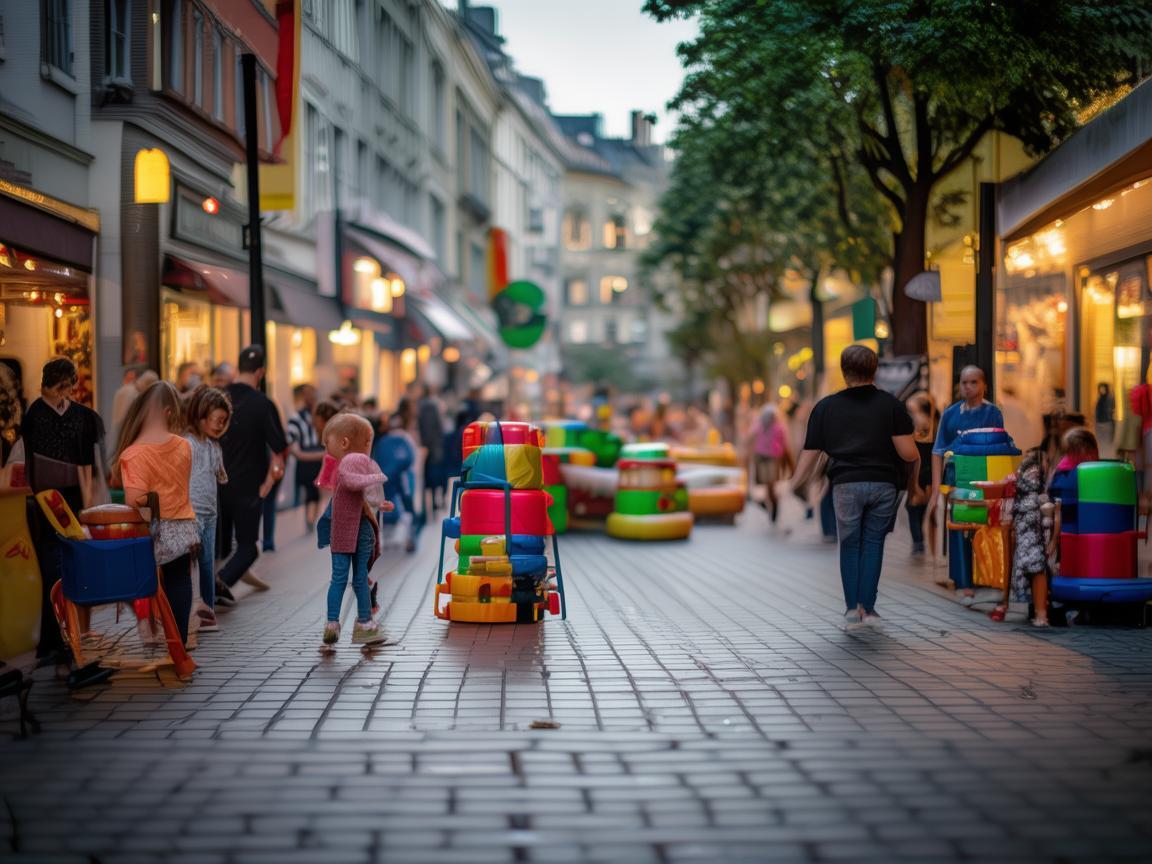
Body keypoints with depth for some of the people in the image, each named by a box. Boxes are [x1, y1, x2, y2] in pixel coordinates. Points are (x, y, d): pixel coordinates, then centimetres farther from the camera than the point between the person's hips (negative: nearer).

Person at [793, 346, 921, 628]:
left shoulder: (826, 407, 6)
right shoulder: (890, 404, 2)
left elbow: (809, 456, 4)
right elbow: (908, 453, -5)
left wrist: (790, 488, 12)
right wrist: (913, 482, 12)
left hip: (845, 483, 1)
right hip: (883, 484, 0)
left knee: (850, 545, 11)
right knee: (873, 543, 8)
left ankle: (852, 608, 8)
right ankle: (867, 607, 5)